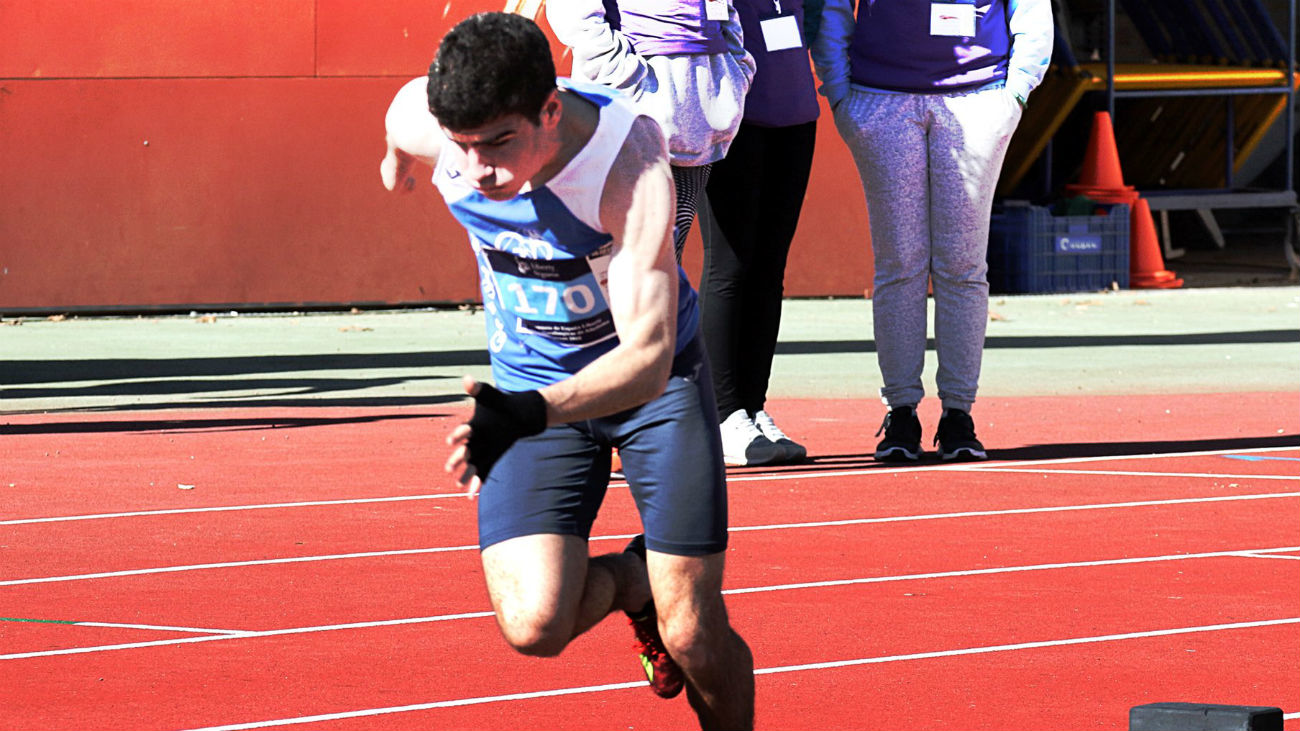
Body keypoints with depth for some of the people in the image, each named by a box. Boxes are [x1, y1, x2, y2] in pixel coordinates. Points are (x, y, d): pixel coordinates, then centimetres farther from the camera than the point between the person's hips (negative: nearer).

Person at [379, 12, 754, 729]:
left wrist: (530, 414, -61)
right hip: (531, 379, 3)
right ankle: (631, 579, 16)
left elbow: (646, 356, -44)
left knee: (695, 638, -10)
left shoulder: (631, 164, -36)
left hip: (657, 376, -3)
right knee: (535, 625, -17)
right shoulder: (422, 119, -24)